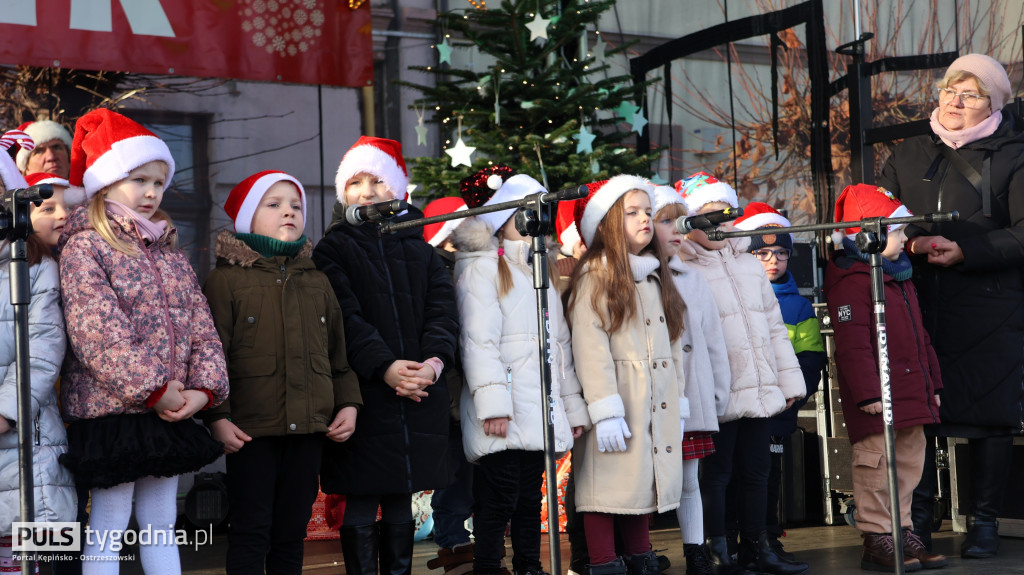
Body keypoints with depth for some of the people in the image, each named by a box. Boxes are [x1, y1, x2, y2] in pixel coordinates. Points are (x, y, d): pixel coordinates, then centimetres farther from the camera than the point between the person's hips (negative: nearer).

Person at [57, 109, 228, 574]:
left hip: (171, 414, 7)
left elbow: (201, 326, 9)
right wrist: (155, 390, -20)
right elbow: (100, 334, -17)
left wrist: (203, 389, -7)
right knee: (107, 531, -1)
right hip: (110, 411, -7)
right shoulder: (83, 247, -7)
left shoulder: (169, 253, 15)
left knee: (161, 526, 13)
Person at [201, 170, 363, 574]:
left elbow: (338, 355, 17)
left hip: (309, 426, 5)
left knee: (292, 532, 11)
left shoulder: (317, 283, 15)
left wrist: (348, 403, 6)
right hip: (251, 428, -5)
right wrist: (217, 416, -14)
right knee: (251, 533, -1)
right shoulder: (226, 280, -2)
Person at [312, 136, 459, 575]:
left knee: (401, 503, 9)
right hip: (363, 394, -3)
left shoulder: (420, 252, 16)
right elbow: (346, 319, -8)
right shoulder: (332, 251, 3)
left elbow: (443, 310, 4)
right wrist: (385, 367, -20)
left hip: (419, 396, 4)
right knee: (360, 506, -2)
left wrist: (434, 361, -14)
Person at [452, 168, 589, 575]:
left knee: (530, 499, 8)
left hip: (542, 410, 7)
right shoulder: (482, 266, -1)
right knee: (500, 499, -10)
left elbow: (561, 342, 22)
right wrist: (492, 402, -21)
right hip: (506, 414, -7)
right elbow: (479, 340, -11)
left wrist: (573, 404, 17)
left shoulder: (542, 269, 23)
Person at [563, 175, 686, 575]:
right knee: (611, 484, -5)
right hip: (619, 402, -7)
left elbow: (673, 345, 17)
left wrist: (678, 405, 12)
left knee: (645, 482, 12)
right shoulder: (594, 278, -6)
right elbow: (590, 347, -14)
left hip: (657, 407, 7)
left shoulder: (656, 279, 18)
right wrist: (605, 410, -20)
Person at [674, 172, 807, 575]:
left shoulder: (749, 265, 16)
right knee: (716, 473, 0)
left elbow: (774, 326, 20)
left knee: (756, 470, 13)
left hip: (759, 391, 7)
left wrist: (788, 379, 17)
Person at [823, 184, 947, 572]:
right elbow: (852, 343, -19)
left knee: (910, 461, 14)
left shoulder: (898, 274, 19)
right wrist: (868, 391, -22)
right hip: (876, 396, -10)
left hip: (910, 391, 10)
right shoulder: (851, 279, -13)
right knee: (877, 465, -5)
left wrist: (931, 381, 22)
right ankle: (877, 541, 1)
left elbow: (918, 334, 24)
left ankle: (902, 531, 23)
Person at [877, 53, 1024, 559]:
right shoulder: (906, 156, 18)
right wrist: (909, 241, -8)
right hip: (918, 303, 3)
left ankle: (983, 519, 11)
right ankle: (917, 516, 13)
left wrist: (964, 251, -15)